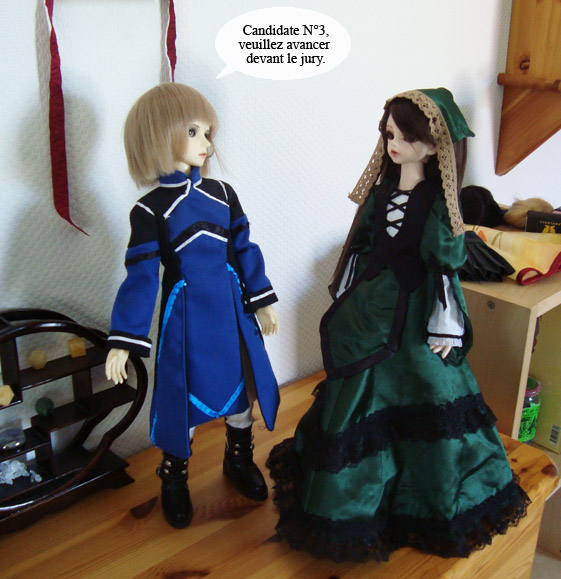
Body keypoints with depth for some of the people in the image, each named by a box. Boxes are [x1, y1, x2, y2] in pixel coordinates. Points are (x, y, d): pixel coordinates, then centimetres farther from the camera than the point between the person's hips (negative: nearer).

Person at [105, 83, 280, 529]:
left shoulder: (222, 194, 1)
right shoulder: (150, 210, -11)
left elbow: (245, 250, 7)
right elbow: (140, 277, -13)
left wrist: (262, 301, 7)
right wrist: (123, 342, -15)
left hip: (231, 308, 4)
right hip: (185, 315, -4)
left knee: (242, 384, 17)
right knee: (184, 396, 8)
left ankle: (240, 459, 43)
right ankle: (174, 478, 33)